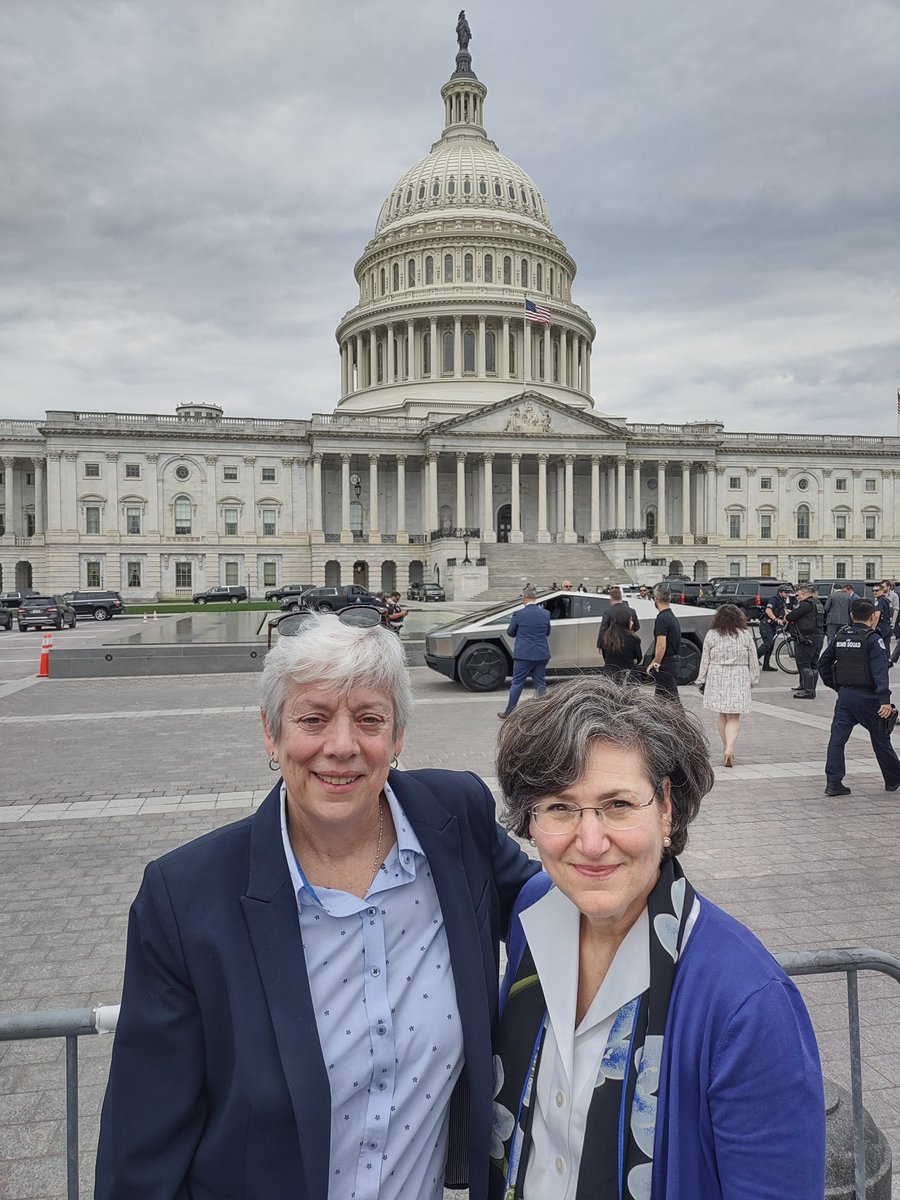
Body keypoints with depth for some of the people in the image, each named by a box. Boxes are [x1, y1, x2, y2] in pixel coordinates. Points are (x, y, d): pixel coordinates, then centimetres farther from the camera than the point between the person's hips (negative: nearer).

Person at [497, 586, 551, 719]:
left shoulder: (518, 614, -11)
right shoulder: (545, 614, 0)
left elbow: (510, 633, 1)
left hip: (523, 655, -3)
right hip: (541, 655, 3)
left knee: (517, 683, 5)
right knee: (540, 684, 11)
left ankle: (508, 713, 11)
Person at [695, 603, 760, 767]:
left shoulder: (711, 635, -1)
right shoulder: (746, 635, -2)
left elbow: (705, 661, 2)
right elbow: (753, 661, 5)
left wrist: (702, 681, 11)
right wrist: (753, 679, 17)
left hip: (717, 679, 1)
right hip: (738, 679, -1)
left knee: (722, 715, 15)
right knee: (734, 717, -1)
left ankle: (725, 749, 20)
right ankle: (729, 749, -18)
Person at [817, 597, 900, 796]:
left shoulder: (840, 637, 7)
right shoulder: (873, 639, -11)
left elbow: (823, 663, 14)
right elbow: (880, 671, -20)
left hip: (844, 695, 4)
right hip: (867, 696, -4)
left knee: (837, 738, 2)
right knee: (880, 739, 12)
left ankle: (833, 782, -3)